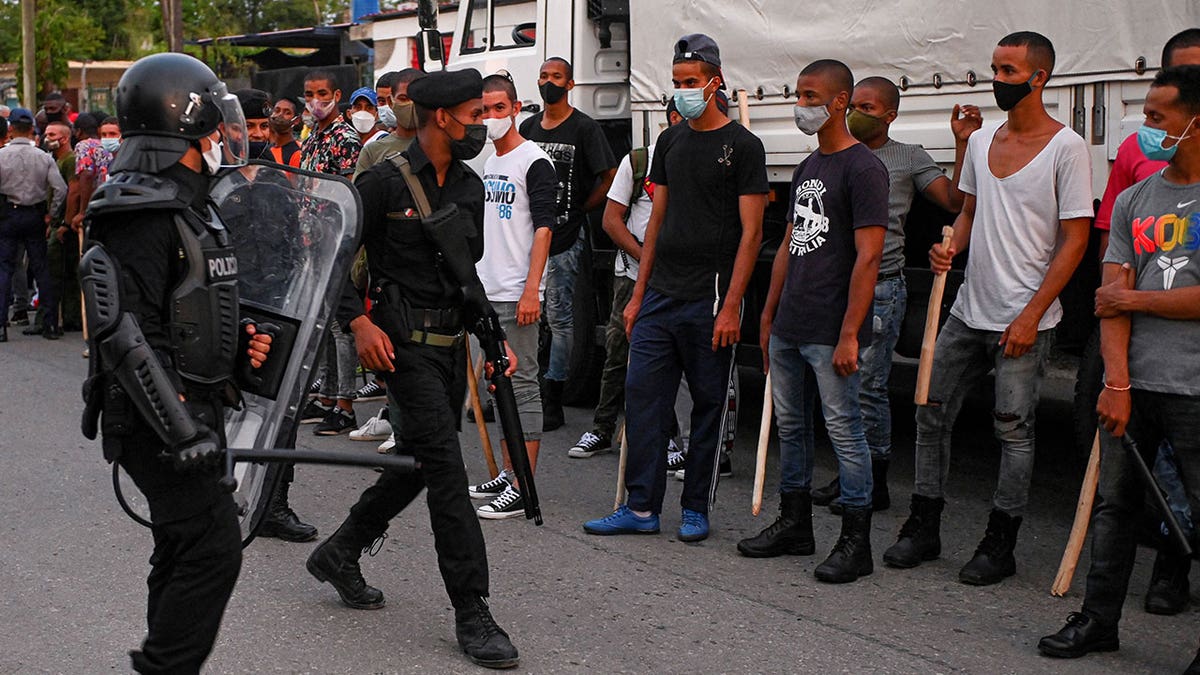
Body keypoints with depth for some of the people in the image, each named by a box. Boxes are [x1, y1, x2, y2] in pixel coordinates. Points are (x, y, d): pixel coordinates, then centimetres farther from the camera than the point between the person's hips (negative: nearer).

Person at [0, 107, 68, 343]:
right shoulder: (44, 157, -1)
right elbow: (61, 189, -7)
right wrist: (50, 214, 3)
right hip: (35, 216, 2)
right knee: (41, 268, 7)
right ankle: (51, 324, 7)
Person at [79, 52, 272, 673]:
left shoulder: (187, 204, 16)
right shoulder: (141, 212, -18)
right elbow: (126, 333, -24)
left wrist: (236, 346, 9)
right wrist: (183, 429, -25)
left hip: (190, 408, 10)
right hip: (156, 418, -10)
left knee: (183, 550, 16)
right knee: (212, 547, -10)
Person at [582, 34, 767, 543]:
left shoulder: (742, 146, -5)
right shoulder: (670, 142, 13)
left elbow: (750, 232, -8)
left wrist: (731, 306, -15)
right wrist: (638, 293, 12)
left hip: (710, 300, -6)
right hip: (660, 295, 6)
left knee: (709, 405, 4)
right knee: (642, 395, 3)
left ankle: (696, 509, 15)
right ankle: (642, 508, 10)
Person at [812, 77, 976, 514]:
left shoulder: (909, 159, 1)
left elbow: (956, 202, -9)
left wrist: (962, 142, -14)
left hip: (880, 288, -6)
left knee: (868, 387, -4)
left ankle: (875, 485, 6)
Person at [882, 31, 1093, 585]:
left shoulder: (1066, 147, -9)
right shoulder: (981, 141, 10)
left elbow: (1075, 240, -11)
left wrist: (1031, 315, -16)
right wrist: (949, 247, -1)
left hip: (1024, 320, -6)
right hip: (968, 311, 7)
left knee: (1014, 429, 2)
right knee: (931, 414, 8)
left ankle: (1000, 545, 13)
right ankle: (923, 528, 20)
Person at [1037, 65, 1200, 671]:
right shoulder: (1134, 201, 11)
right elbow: (1113, 297, 4)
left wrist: (1132, 299, -5)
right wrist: (1117, 383, -6)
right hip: (1133, 385, 5)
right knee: (1113, 505, 12)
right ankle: (1099, 621, 25)